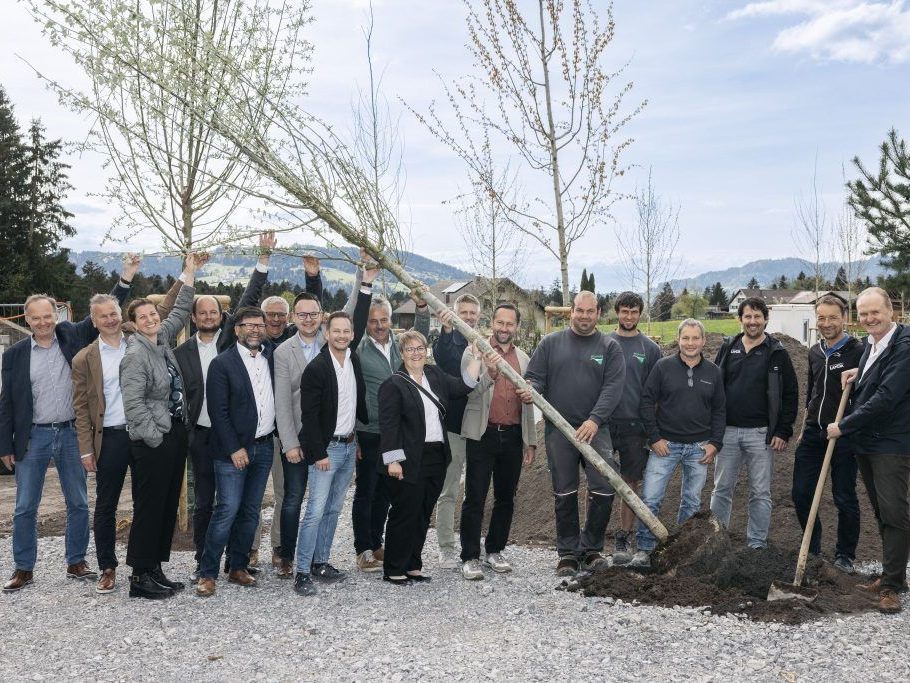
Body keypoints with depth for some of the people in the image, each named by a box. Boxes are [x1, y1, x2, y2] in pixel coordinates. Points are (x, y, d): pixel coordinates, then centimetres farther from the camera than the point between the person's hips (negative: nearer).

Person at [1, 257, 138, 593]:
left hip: (71, 434, 1)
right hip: (33, 438, -1)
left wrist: (125, 279, -12)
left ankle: (76, 562, 22)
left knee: (78, 504, 8)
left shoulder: (72, 336, 1)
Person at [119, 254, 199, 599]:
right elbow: (133, 404, -18)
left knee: (168, 505, 12)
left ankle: (155, 568, 22)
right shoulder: (135, 354, -13)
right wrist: (157, 439, -16)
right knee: (149, 507, -2)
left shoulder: (162, 340, 9)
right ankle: (140, 577, 8)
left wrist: (190, 272, 20)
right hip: (151, 441, -8)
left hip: (175, 435, 8)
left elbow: (180, 311, 22)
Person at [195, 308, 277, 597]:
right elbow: (218, 410, -10)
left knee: (251, 511, 11)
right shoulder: (222, 363, -7)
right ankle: (207, 573, 2)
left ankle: (238, 567, 22)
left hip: (264, 446, 5)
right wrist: (235, 448, -14)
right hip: (233, 450, -5)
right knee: (227, 510, -7)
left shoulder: (272, 356, 7)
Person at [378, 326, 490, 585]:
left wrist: (476, 357, -2)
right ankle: (393, 570, 11)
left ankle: (413, 565, 24)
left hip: (436, 458, 6)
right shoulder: (394, 384, -8)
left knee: (423, 515, 13)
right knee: (404, 514, 0)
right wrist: (392, 460, -17)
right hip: (409, 462, -6)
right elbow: (388, 425, -12)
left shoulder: (435, 374, 12)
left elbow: (462, 386, 3)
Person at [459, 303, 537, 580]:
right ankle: (469, 557, 6)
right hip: (483, 434, -4)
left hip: (513, 436, 4)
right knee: (475, 498, -2)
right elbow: (468, 392, -9)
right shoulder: (474, 352, 0)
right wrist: (489, 375, -27)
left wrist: (530, 440, 14)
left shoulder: (523, 358, 13)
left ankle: (494, 551, 24)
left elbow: (527, 403, 17)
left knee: (505, 498, 11)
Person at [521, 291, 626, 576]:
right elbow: (534, 377, 8)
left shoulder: (610, 347, 5)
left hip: (595, 429, 0)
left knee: (605, 489, -7)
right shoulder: (551, 343, 9)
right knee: (564, 494, 6)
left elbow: (613, 387, -5)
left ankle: (591, 547, 12)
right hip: (558, 430, 0)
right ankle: (568, 552, 18)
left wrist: (594, 420, -18)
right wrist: (531, 389, -17)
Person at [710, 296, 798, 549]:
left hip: (761, 434, -2)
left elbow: (791, 394, 0)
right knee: (721, 490, 8)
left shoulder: (777, 353, 0)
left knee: (760, 493, 4)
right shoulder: (727, 348, 8)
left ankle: (757, 545, 13)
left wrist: (783, 432, -6)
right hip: (727, 431, 2)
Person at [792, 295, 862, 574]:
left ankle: (845, 555, 20)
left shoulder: (858, 351, -9)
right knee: (801, 494, 7)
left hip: (844, 436, -6)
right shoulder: (815, 352, 11)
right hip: (813, 434, 6)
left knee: (845, 499, 5)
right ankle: (812, 549, 25)